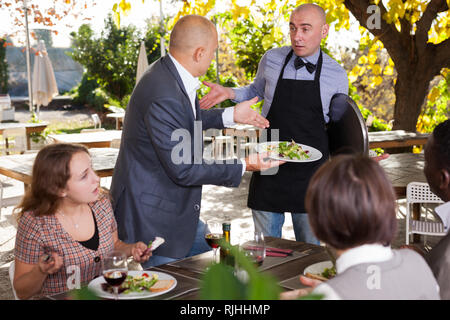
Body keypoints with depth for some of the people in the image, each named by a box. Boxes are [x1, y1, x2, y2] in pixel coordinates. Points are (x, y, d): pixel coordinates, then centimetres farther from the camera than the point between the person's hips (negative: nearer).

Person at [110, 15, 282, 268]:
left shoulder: (171, 76, 0)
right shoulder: (163, 96, -31)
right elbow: (183, 170, -26)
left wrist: (230, 115, 15)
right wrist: (244, 167, -21)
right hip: (152, 220, -10)